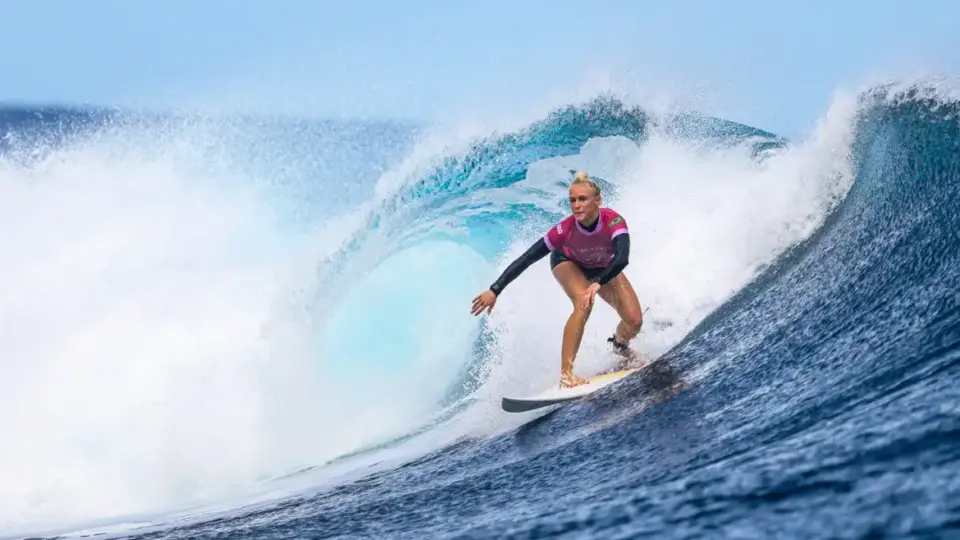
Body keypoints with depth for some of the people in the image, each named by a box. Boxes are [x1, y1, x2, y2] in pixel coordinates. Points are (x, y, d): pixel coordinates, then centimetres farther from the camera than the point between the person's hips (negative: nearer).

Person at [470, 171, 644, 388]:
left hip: (604, 268, 2)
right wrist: (495, 290, -37)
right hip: (569, 263, -2)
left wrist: (598, 283, -68)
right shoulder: (566, 229, -38)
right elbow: (526, 259, -34)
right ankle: (565, 373, -30)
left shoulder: (613, 221, -39)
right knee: (584, 304, -34)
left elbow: (622, 258, -53)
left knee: (634, 321, -11)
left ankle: (620, 346, 27)